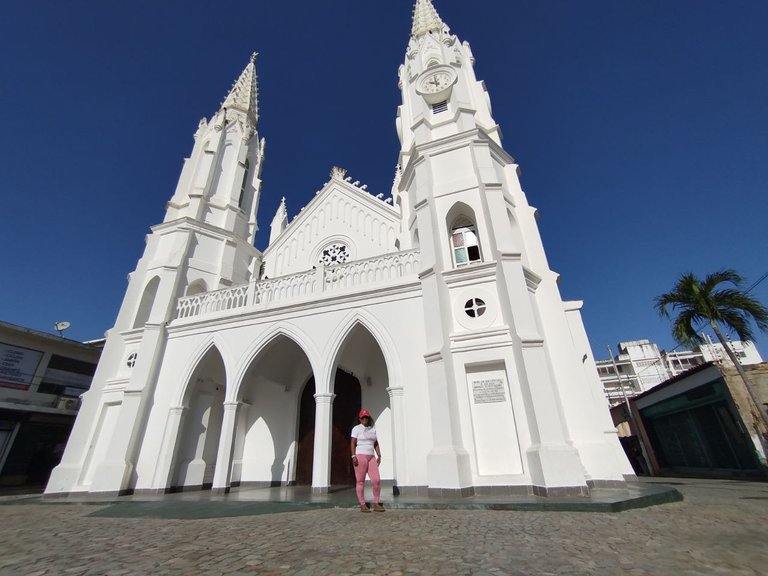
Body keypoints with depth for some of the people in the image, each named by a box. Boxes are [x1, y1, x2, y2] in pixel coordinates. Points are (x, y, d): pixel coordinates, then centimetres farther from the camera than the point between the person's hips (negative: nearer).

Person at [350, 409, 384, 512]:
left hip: (371, 457, 6)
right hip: (360, 456, -5)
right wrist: (353, 456, -18)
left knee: (376, 480, -4)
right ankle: (362, 506, 8)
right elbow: (352, 443, -8)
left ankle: (376, 505, 5)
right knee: (361, 481, -2)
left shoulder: (372, 429, 15)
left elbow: (376, 444, 16)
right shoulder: (356, 428, -2)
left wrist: (379, 456, 6)